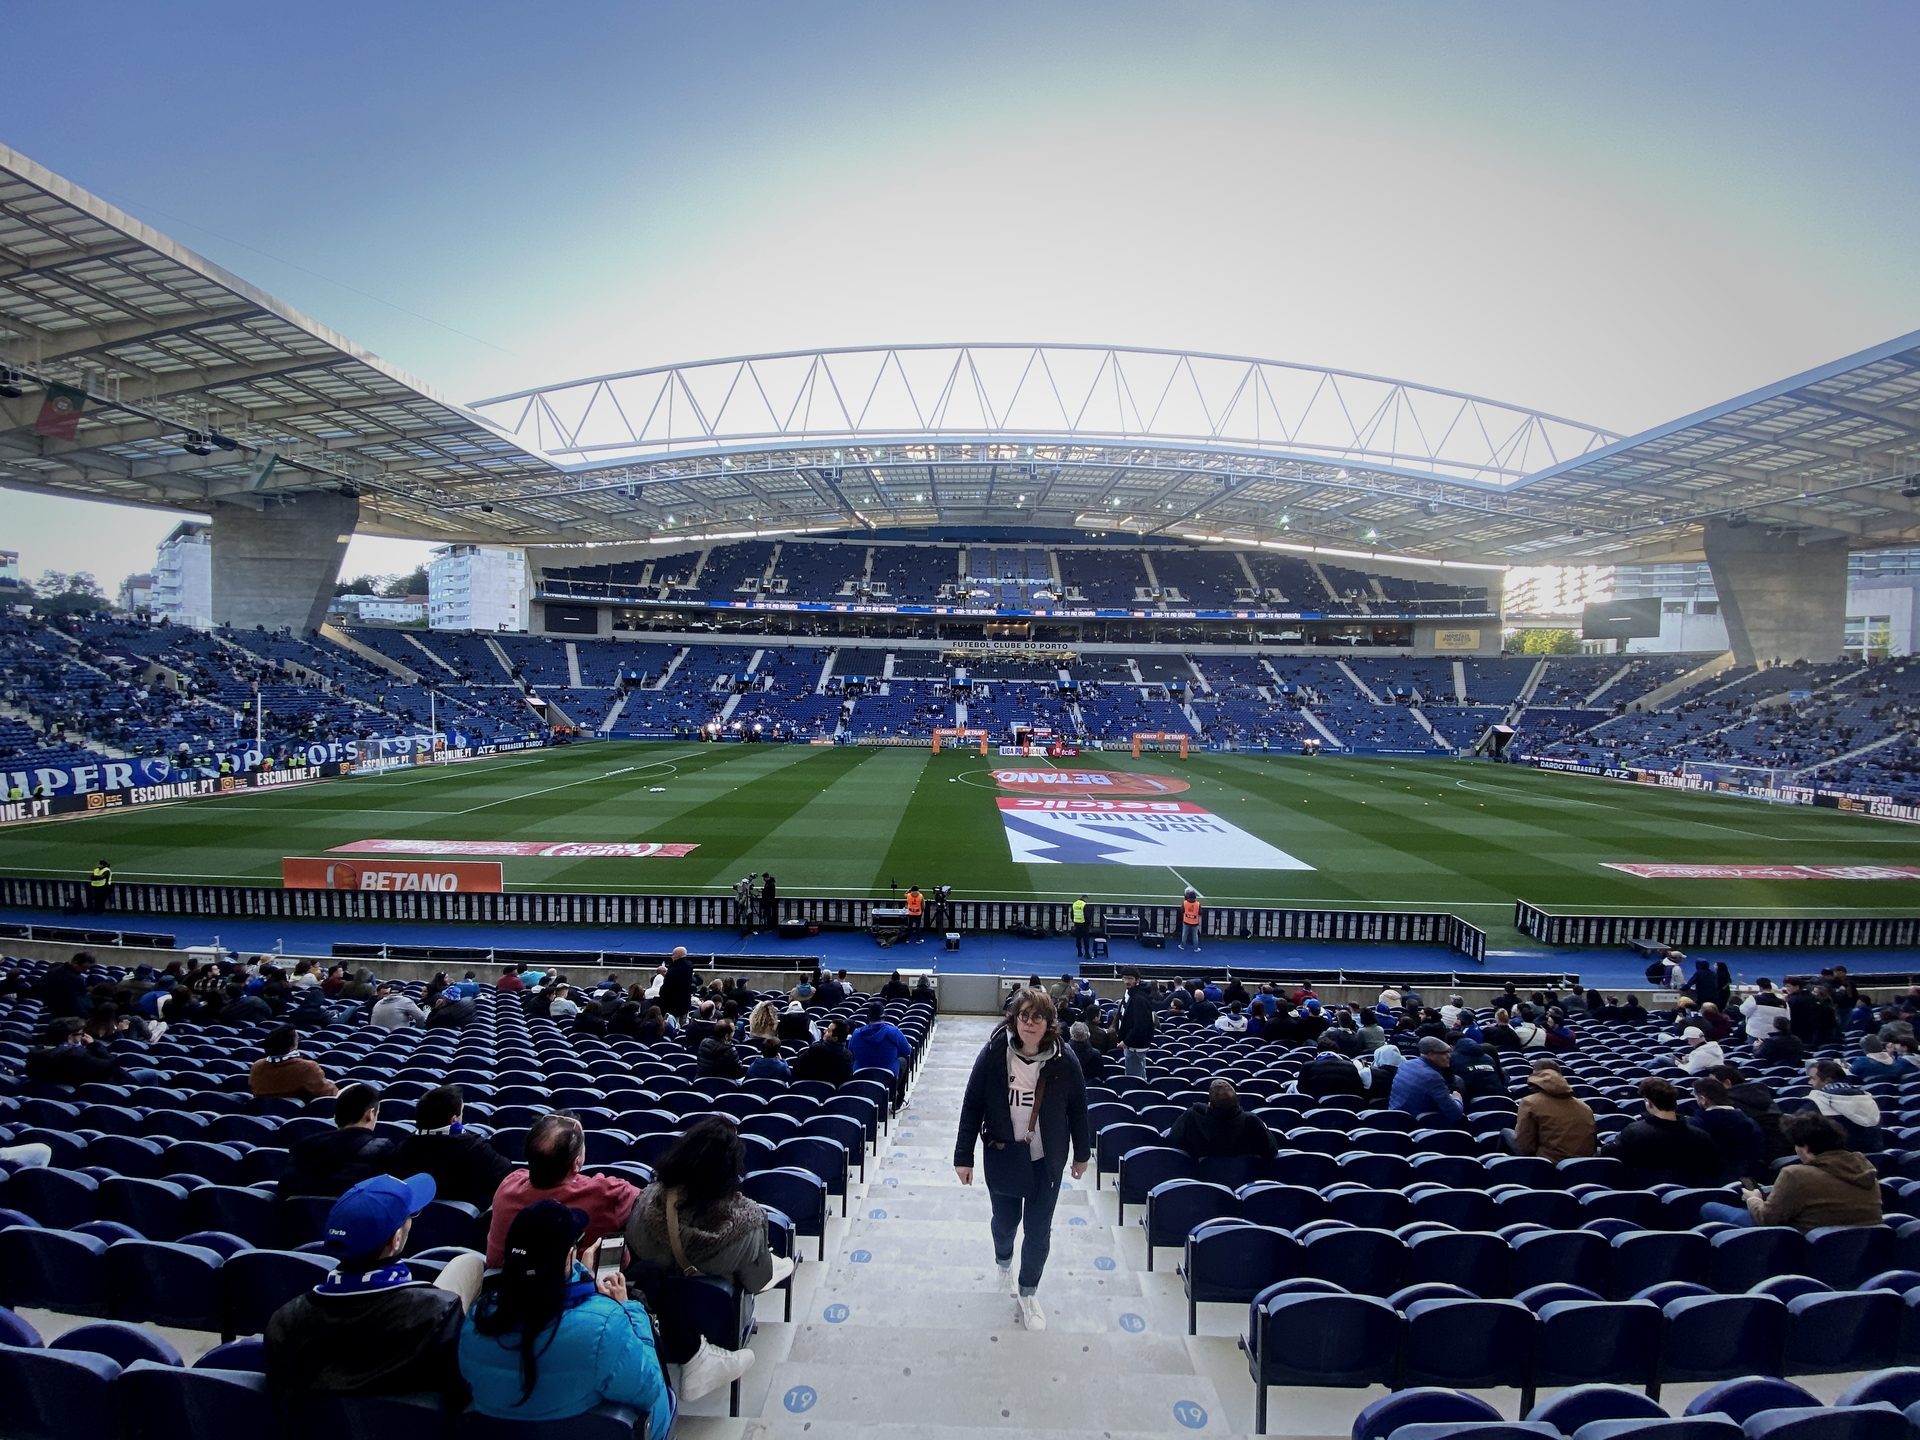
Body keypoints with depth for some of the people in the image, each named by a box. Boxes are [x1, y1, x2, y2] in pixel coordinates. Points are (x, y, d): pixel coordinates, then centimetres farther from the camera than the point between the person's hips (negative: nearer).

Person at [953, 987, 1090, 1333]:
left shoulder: (1063, 1061, -15)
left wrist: (1081, 1155, 8)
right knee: (1005, 1221, 19)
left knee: (1038, 1230, 9)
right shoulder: (994, 1054, -17)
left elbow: (1078, 1109, -1)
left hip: (1046, 1161, 0)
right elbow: (972, 1105, -9)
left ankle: (1028, 1292, 34)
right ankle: (1003, 1260, 54)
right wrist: (963, 1156, -7)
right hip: (1003, 1157, 0)